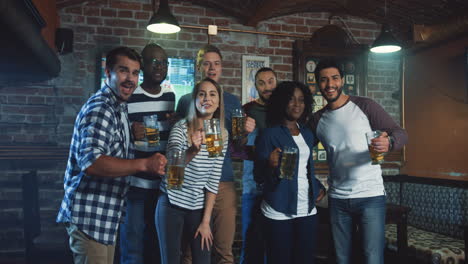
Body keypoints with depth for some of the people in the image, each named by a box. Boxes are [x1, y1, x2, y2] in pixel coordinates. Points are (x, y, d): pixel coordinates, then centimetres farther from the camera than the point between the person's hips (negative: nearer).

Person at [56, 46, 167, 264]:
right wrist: (144, 165, -33)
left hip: (105, 215, 10)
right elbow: (91, 162, -30)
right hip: (90, 215, -10)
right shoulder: (100, 109, -18)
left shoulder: (118, 108, 15)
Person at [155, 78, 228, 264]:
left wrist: (206, 220, -2)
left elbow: (213, 180, 0)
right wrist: (192, 151, -41)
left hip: (200, 207, 3)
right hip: (171, 204, -2)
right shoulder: (181, 127, -10)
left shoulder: (222, 135, -1)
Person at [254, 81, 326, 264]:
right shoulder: (270, 134, -7)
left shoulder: (307, 134, 11)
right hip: (279, 213, -5)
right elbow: (259, 177, -8)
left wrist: (318, 187, 5)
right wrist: (270, 165, -29)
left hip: (307, 210, 5)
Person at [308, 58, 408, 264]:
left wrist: (389, 142, -31)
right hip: (337, 199, 4)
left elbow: (400, 133, -10)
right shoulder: (317, 120, 6)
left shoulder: (365, 106, -4)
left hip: (371, 196, -3)